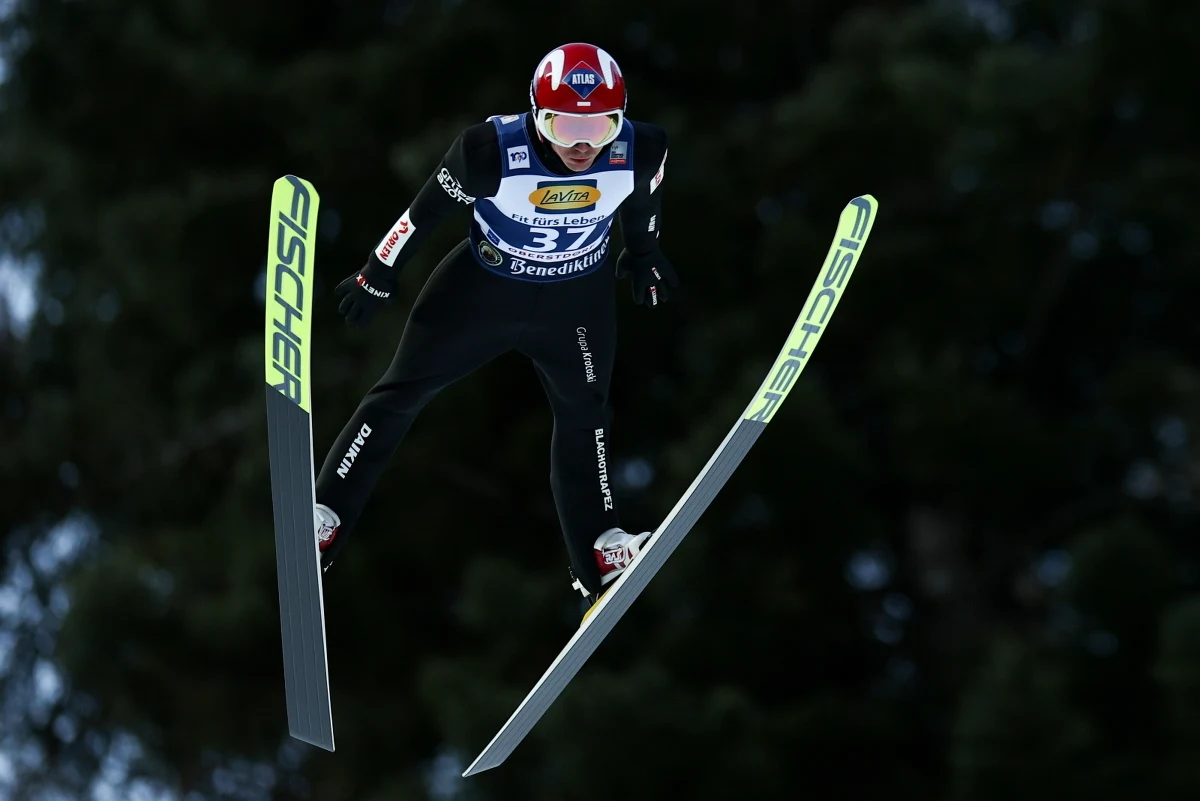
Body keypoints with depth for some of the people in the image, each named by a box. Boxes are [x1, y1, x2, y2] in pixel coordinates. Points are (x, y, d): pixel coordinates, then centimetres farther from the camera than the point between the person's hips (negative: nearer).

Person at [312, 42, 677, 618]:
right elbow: (427, 210, -17)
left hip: (577, 296, 2)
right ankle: (320, 524, 7)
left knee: (584, 416, 10)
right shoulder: (493, 153, -34)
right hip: (483, 284, -2)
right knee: (401, 393, 2)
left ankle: (600, 556, 23)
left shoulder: (639, 152, -25)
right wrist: (377, 277, -5)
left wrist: (643, 256, 19)